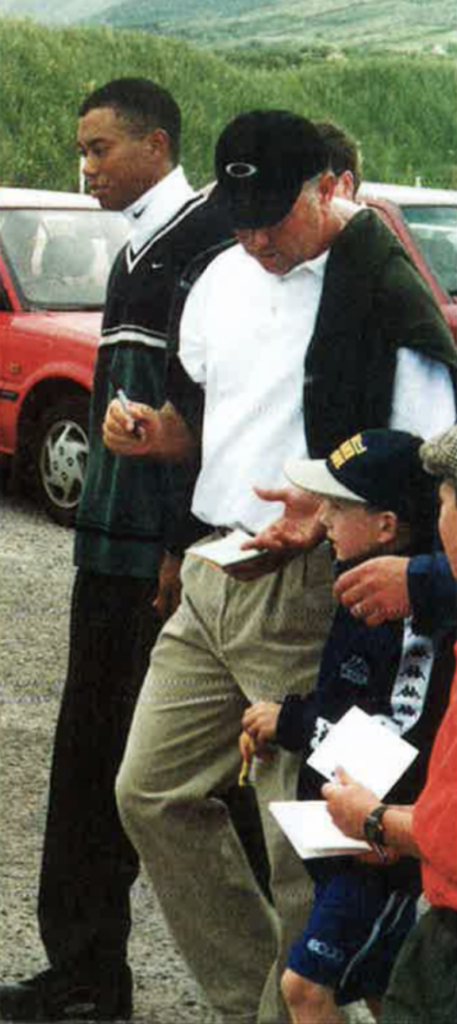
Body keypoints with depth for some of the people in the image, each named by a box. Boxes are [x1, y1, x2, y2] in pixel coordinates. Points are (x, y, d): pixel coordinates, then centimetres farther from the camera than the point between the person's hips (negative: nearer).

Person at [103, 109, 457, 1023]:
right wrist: (153, 433, 2)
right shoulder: (222, 279, 12)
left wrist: (327, 512, -28)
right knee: (153, 794, 12)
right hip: (213, 576, 8)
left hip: (313, 595, -8)